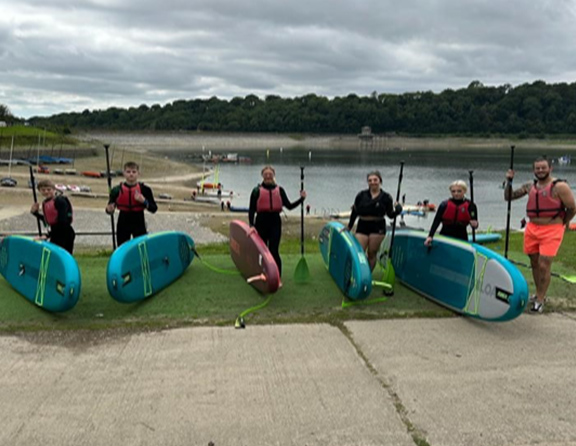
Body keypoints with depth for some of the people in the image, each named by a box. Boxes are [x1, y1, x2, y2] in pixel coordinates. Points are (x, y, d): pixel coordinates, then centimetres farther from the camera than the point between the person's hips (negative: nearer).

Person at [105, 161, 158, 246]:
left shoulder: (145, 190, -6)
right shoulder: (117, 190, -4)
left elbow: (154, 209, -5)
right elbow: (110, 207, 3)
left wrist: (144, 201, -23)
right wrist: (109, 210, -21)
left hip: (139, 224, -1)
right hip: (123, 225, 1)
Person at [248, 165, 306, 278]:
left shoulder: (279, 190, 8)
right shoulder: (257, 190, 1)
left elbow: (289, 206, 7)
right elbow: (251, 210, -3)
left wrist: (301, 198, -4)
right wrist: (251, 225, -14)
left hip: (275, 222, 0)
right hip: (261, 222, 0)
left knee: (274, 251, -7)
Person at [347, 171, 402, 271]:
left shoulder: (386, 197, 1)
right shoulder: (361, 195, 4)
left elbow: (390, 215, 6)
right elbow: (355, 212, 10)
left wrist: (397, 210, -11)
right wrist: (349, 227, 14)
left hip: (378, 228, -1)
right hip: (362, 226, 1)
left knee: (372, 254, 6)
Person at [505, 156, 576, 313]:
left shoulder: (559, 186, -10)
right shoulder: (530, 187, 7)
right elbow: (508, 197, 12)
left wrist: (562, 223, 5)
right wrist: (509, 181, -3)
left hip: (551, 231, -6)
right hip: (532, 229, 6)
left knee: (544, 265, -9)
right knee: (534, 263, 14)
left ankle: (540, 301, 2)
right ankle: (539, 294, 30)